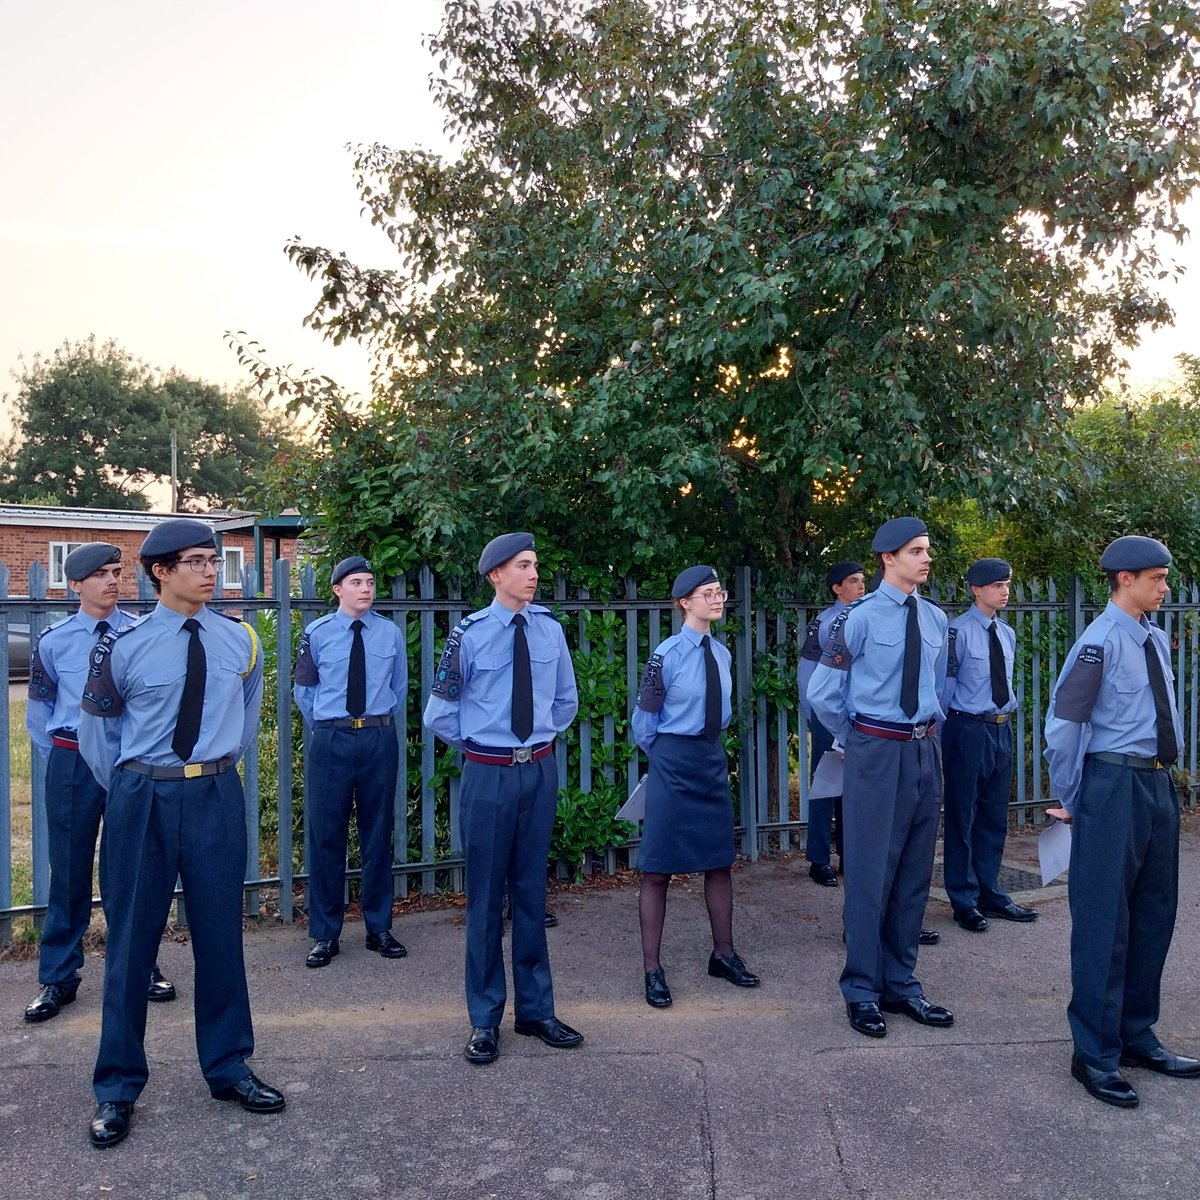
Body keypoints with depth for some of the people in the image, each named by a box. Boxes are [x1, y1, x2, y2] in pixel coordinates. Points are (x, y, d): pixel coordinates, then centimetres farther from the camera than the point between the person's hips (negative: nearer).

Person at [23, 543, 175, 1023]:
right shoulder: (54, 641, -1)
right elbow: (38, 710, 11)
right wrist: (62, 761, 9)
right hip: (73, 762, 0)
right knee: (69, 871, 7)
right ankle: (57, 978, 21)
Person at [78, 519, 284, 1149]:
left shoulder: (240, 640, 2)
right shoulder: (124, 646, -7)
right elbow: (96, 727, 6)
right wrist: (129, 789, 10)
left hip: (216, 796, 2)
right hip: (142, 798, -2)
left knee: (220, 933, 11)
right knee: (130, 939, 7)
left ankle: (227, 1066, 28)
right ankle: (117, 1086, 23)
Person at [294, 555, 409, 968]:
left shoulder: (391, 633, 4)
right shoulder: (317, 633, 1)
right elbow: (303, 690, 11)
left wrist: (384, 728, 12)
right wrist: (326, 729, 10)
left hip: (380, 740, 1)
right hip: (331, 740, -1)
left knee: (378, 833, 8)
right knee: (326, 835, 2)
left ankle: (379, 928, 21)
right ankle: (325, 934, 15)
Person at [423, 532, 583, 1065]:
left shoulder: (549, 629, 2)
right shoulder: (469, 634, -8)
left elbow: (566, 700, 18)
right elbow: (439, 713, 1)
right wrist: (476, 744, 7)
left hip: (540, 771, 3)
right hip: (488, 775, -3)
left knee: (532, 892, 12)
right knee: (485, 896, 6)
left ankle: (536, 1010, 26)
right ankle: (485, 1020, 20)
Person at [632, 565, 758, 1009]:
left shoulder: (721, 652, 5)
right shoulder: (667, 655, -14)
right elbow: (644, 719, -5)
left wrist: (707, 748, 16)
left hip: (712, 759, 6)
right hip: (672, 763, -6)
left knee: (720, 861, 13)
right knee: (658, 868, 1)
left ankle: (724, 954, 29)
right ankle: (653, 969, 11)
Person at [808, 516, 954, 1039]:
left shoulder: (935, 618, 8)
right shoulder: (860, 617, -11)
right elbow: (821, 692, -5)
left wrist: (928, 732, 17)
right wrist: (855, 740, 4)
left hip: (925, 751, 6)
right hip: (876, 752, -6)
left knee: (915, 872, 12)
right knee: (871, 871, 0)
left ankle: (901, 984, 26)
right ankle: (862, 990, 14)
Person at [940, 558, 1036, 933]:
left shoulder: (1007, 633, 9)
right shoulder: (959, 631, -13)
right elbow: (945, 685, -10)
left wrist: (1007, 716, 16)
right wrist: (945, 737, -6)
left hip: (1001, 729, 7)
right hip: (968, 730, -7)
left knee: (995, 817, 15)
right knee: (962, 817, 4)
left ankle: (990, 894, 28)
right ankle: (964, 900, 15)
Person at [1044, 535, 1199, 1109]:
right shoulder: (1101, 641, -15)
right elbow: (1063, 724, -14)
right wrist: (1070, 799, -6)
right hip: (1114, 786, -8)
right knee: (1105, 920, -2)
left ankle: (1137, 1036, 30)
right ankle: (1095, 1053, 10)